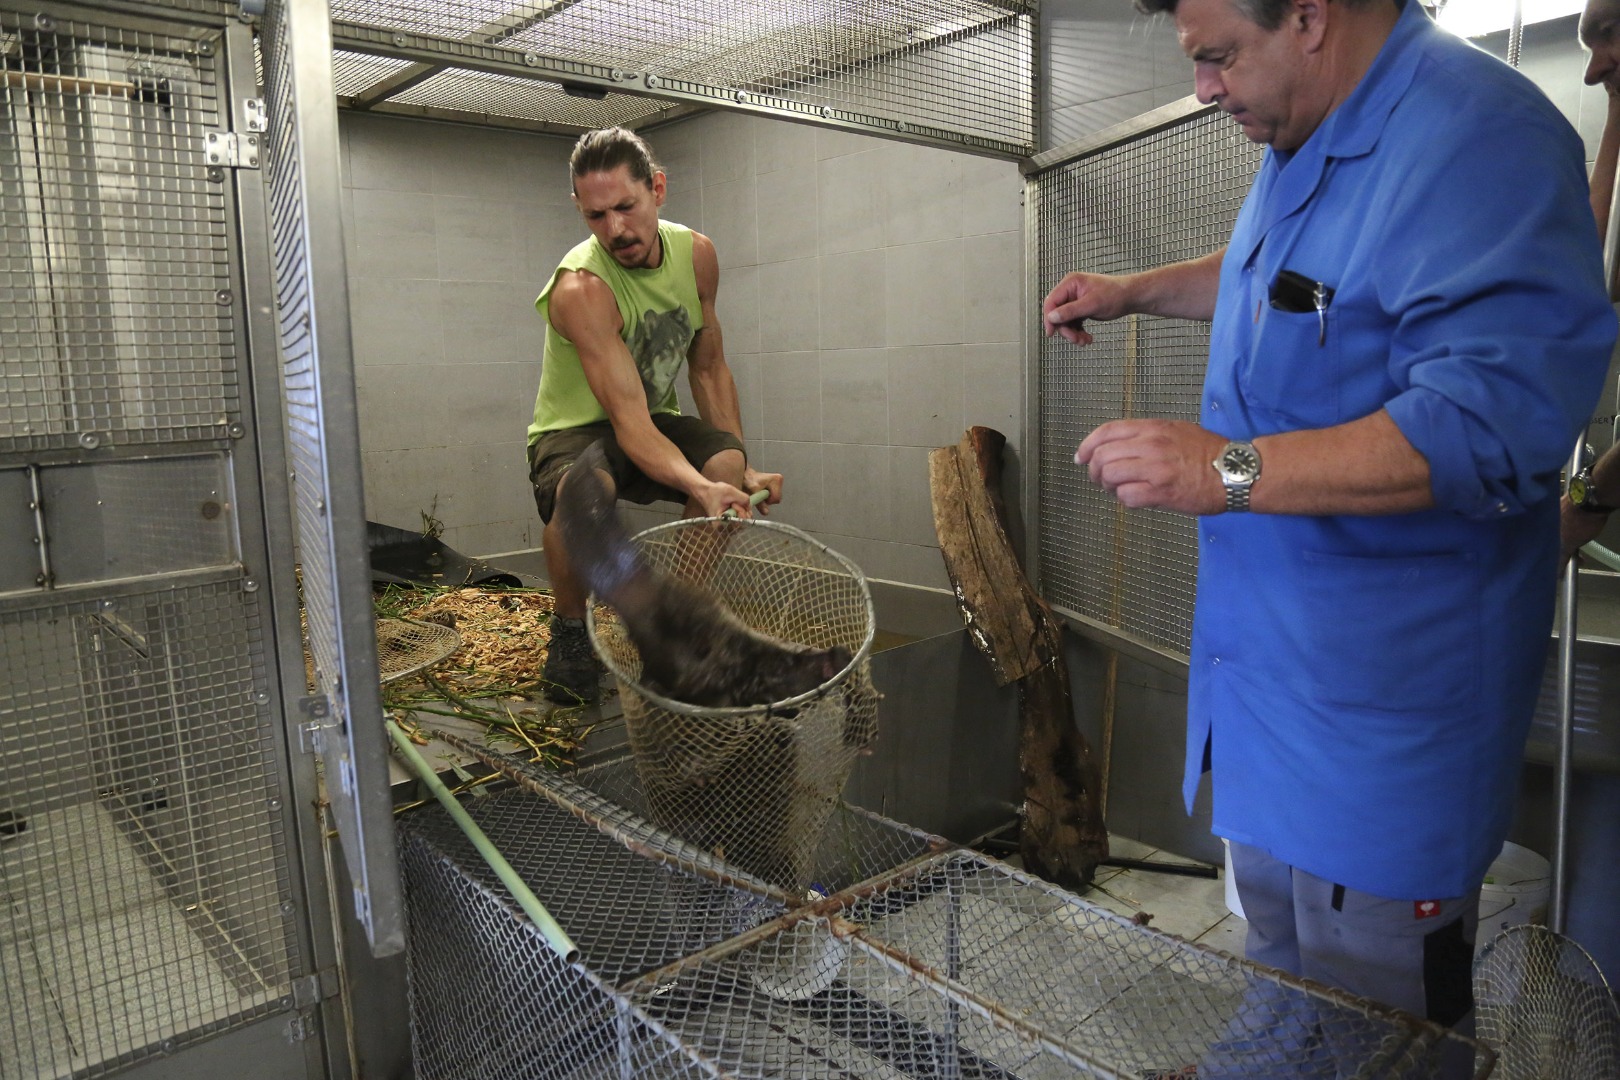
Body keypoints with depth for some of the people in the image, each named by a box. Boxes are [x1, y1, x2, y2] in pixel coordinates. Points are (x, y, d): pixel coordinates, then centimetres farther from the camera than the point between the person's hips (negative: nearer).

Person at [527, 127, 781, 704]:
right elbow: (629, 420, -35)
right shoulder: (580, 288, -27)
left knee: (729, 466, -28)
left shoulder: (696, 253, -8)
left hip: (655, 422, 5)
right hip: (577, 428, -4)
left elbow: (709, 369, 1)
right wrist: (700, 488, -52)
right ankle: (570, 630, -9)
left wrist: (740, 469, -12)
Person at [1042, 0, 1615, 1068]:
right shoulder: (1305, 138, 11)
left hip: (1381, 691, -9)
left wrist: (1230, 471, -34)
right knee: (1281, 971, 26)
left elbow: (1494, 418, -32)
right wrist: (1132, 291, 25)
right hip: (1274, 652, 9)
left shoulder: (1474, 138, -22)